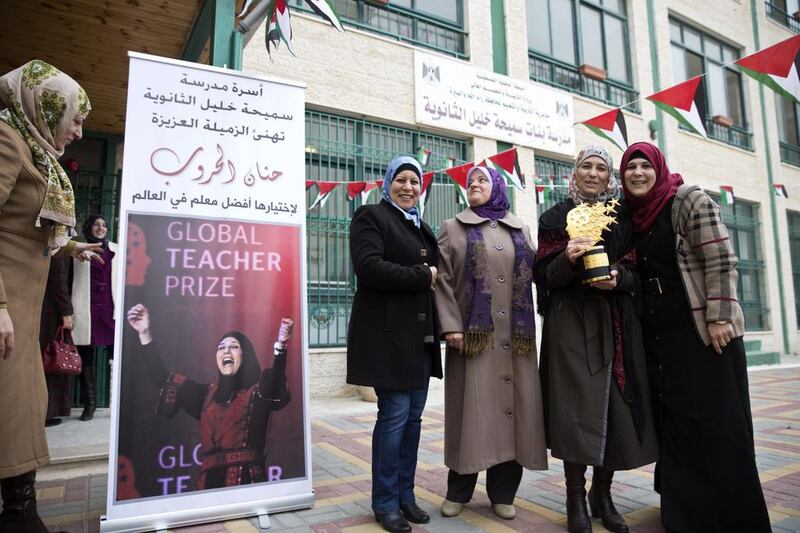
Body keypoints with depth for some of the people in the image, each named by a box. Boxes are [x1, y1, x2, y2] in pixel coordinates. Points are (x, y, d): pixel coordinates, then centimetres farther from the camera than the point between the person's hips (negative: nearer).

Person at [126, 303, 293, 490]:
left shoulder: (259, 390, 4)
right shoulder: (207, 393, 20)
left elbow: (275, 384, -19)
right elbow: (163, 378, 18)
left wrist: (280, 344, -37)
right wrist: (145, 334, 9)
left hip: (246, 480, -4)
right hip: (210, 481, 5)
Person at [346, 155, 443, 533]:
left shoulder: (421, 227, 21)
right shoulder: (371, 217, -2)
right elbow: (368, 266, -18)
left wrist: (436, 278, 1)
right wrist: (423, 276, -13)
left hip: (420, 333, 8)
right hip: (388, 332, -7)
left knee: (413, 416, 10)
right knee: (394, 415, -4)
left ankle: (405, 494, 24)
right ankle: (385, 503, 13)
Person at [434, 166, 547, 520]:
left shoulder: (519, 229, 17)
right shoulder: (453, 228, 9)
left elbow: (536, 273, 14)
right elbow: (443, 279, -1)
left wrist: (530, 327, 1)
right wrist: (450, 325, -13)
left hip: (515, 335, 3)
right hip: (473, 333, -3)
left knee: (511, 407, 4)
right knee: (472, 408, 0)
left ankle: (503, 493, 18)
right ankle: (458, 491, 16)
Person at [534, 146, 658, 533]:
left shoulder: (623, 216, 13)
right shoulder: (555, 217, 7)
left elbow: (638, 271, 10)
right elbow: (544, 275, 0)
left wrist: (618, 278, -11)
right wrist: (567, 259, -19)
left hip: (617, 322, 3)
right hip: (572, 322, -2)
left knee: (617, 404, 1)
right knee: (577, 406, -6)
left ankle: (602, 494, 18)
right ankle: (576, 501, 5)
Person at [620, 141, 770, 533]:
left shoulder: (689, 200, -7)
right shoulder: (634, 216, 11)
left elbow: (721, 261, -13)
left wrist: (719, 318, -19)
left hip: (704, 331, -7)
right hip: (660, 335, 7)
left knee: (715, 423, 0)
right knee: (676, 422, 14)